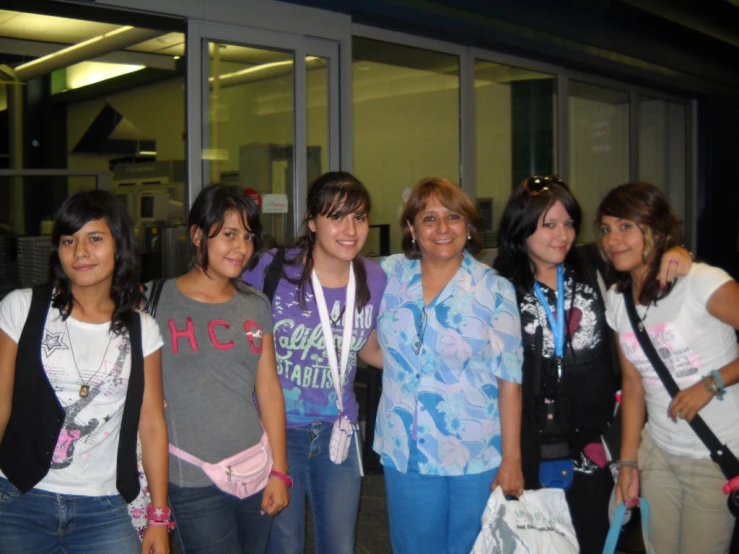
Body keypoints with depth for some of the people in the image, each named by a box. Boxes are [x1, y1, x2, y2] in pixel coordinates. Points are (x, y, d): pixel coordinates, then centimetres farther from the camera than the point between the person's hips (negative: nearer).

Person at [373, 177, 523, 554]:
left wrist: (511, 459, -9)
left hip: (478, 458, -2)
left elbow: (509, 379, -8)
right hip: (405, 455, 2)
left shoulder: (495, 290, -7)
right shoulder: (390, 275, 0)